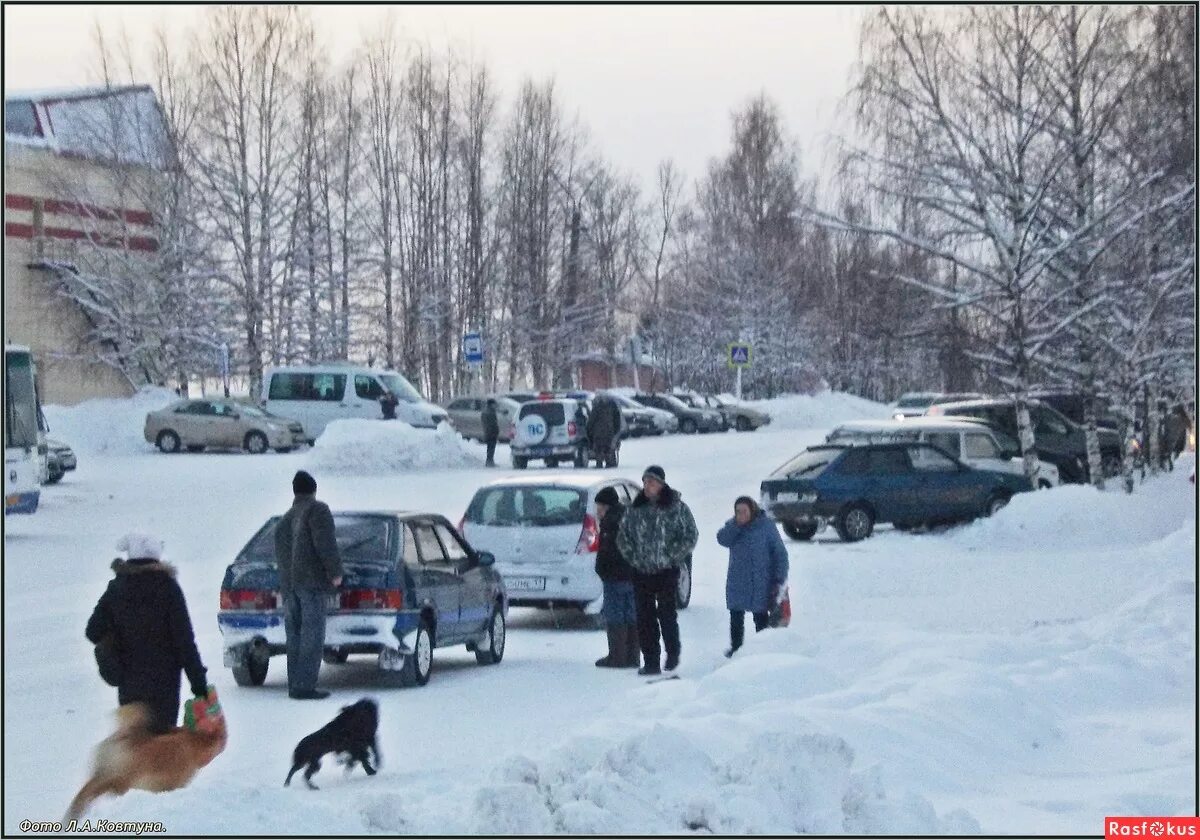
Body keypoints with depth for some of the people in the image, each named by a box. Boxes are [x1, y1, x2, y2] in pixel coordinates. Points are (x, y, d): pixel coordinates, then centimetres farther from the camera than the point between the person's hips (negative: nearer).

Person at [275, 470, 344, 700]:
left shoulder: (285, 520, 22)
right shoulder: (317, 510, -2)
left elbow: (280, 554, 19)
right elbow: (325, 543, -14)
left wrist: (286, 585, 17)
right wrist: (335, 571, -9)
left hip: (288, 584, 8)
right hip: (312, 580, -7)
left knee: (295, 637, 10)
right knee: (312, 635, -9)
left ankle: (295, 685, 8)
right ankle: (304, 686, -15)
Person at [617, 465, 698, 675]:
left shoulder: (678, 508, -2)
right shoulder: (635, 510, 8)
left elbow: (690, 537, -1)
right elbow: (623, 537, 14)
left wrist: (672, 557, -8)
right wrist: (633, 557, 1)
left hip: (667, 572, -3)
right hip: (641, 572, 3)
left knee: (667, 614, -5)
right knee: (645, 618, 2)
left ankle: (673, 653, 18)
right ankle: (651, 663, 7)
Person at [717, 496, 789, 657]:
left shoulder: (766, 526, -7)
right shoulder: (733, 526, 4)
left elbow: (780, 553, -6)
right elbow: (723, 539, -15)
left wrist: (779, 580, -11)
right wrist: (736, 524, -24)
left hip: (761, 583, -3)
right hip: (737, 583, 3)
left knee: (761, 618, 2)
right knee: (736, 616, 11)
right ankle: (735, 647, 25)